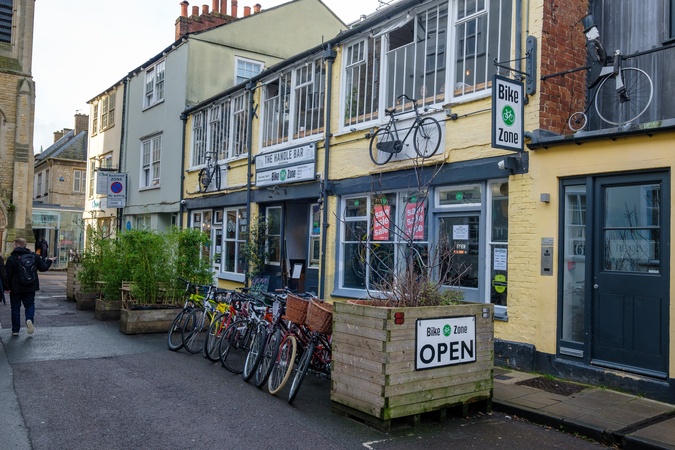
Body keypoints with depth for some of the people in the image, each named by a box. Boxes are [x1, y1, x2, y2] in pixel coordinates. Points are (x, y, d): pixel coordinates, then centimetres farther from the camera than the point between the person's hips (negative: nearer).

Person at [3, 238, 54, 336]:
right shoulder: (34, 256, 0)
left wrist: (6, 287, -4)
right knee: (30, 305, 13)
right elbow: (43, 267, 6)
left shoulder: (11, 258, -10)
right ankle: (30, 319, -17)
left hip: (16, 288, -2)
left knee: (15, 307, 8)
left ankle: (15, 330, 10)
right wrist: (49, 261, 24)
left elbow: (7, 275, -11)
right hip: (30, 287, 2)